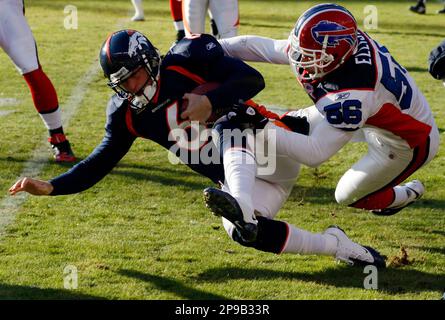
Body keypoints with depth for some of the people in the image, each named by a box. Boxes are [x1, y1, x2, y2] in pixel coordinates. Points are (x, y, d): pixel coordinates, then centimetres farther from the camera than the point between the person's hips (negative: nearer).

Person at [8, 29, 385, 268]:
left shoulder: (189, 59, -14)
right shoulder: (127, 114, 4)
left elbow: (253, 80, -18)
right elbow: (100, 163, 7)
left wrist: (212, 101, -32)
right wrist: (50, 187, -3)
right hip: (241, 177, 6)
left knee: (229, 125, -35)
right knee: (243, 232, -21)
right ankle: (338, 245, -11)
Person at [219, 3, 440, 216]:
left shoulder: (349, 95, -43)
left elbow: (314, 154, -38)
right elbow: (265, 47, -10)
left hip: (408, 142, -8)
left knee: (348, 195, 12)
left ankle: (407, 195, 35)